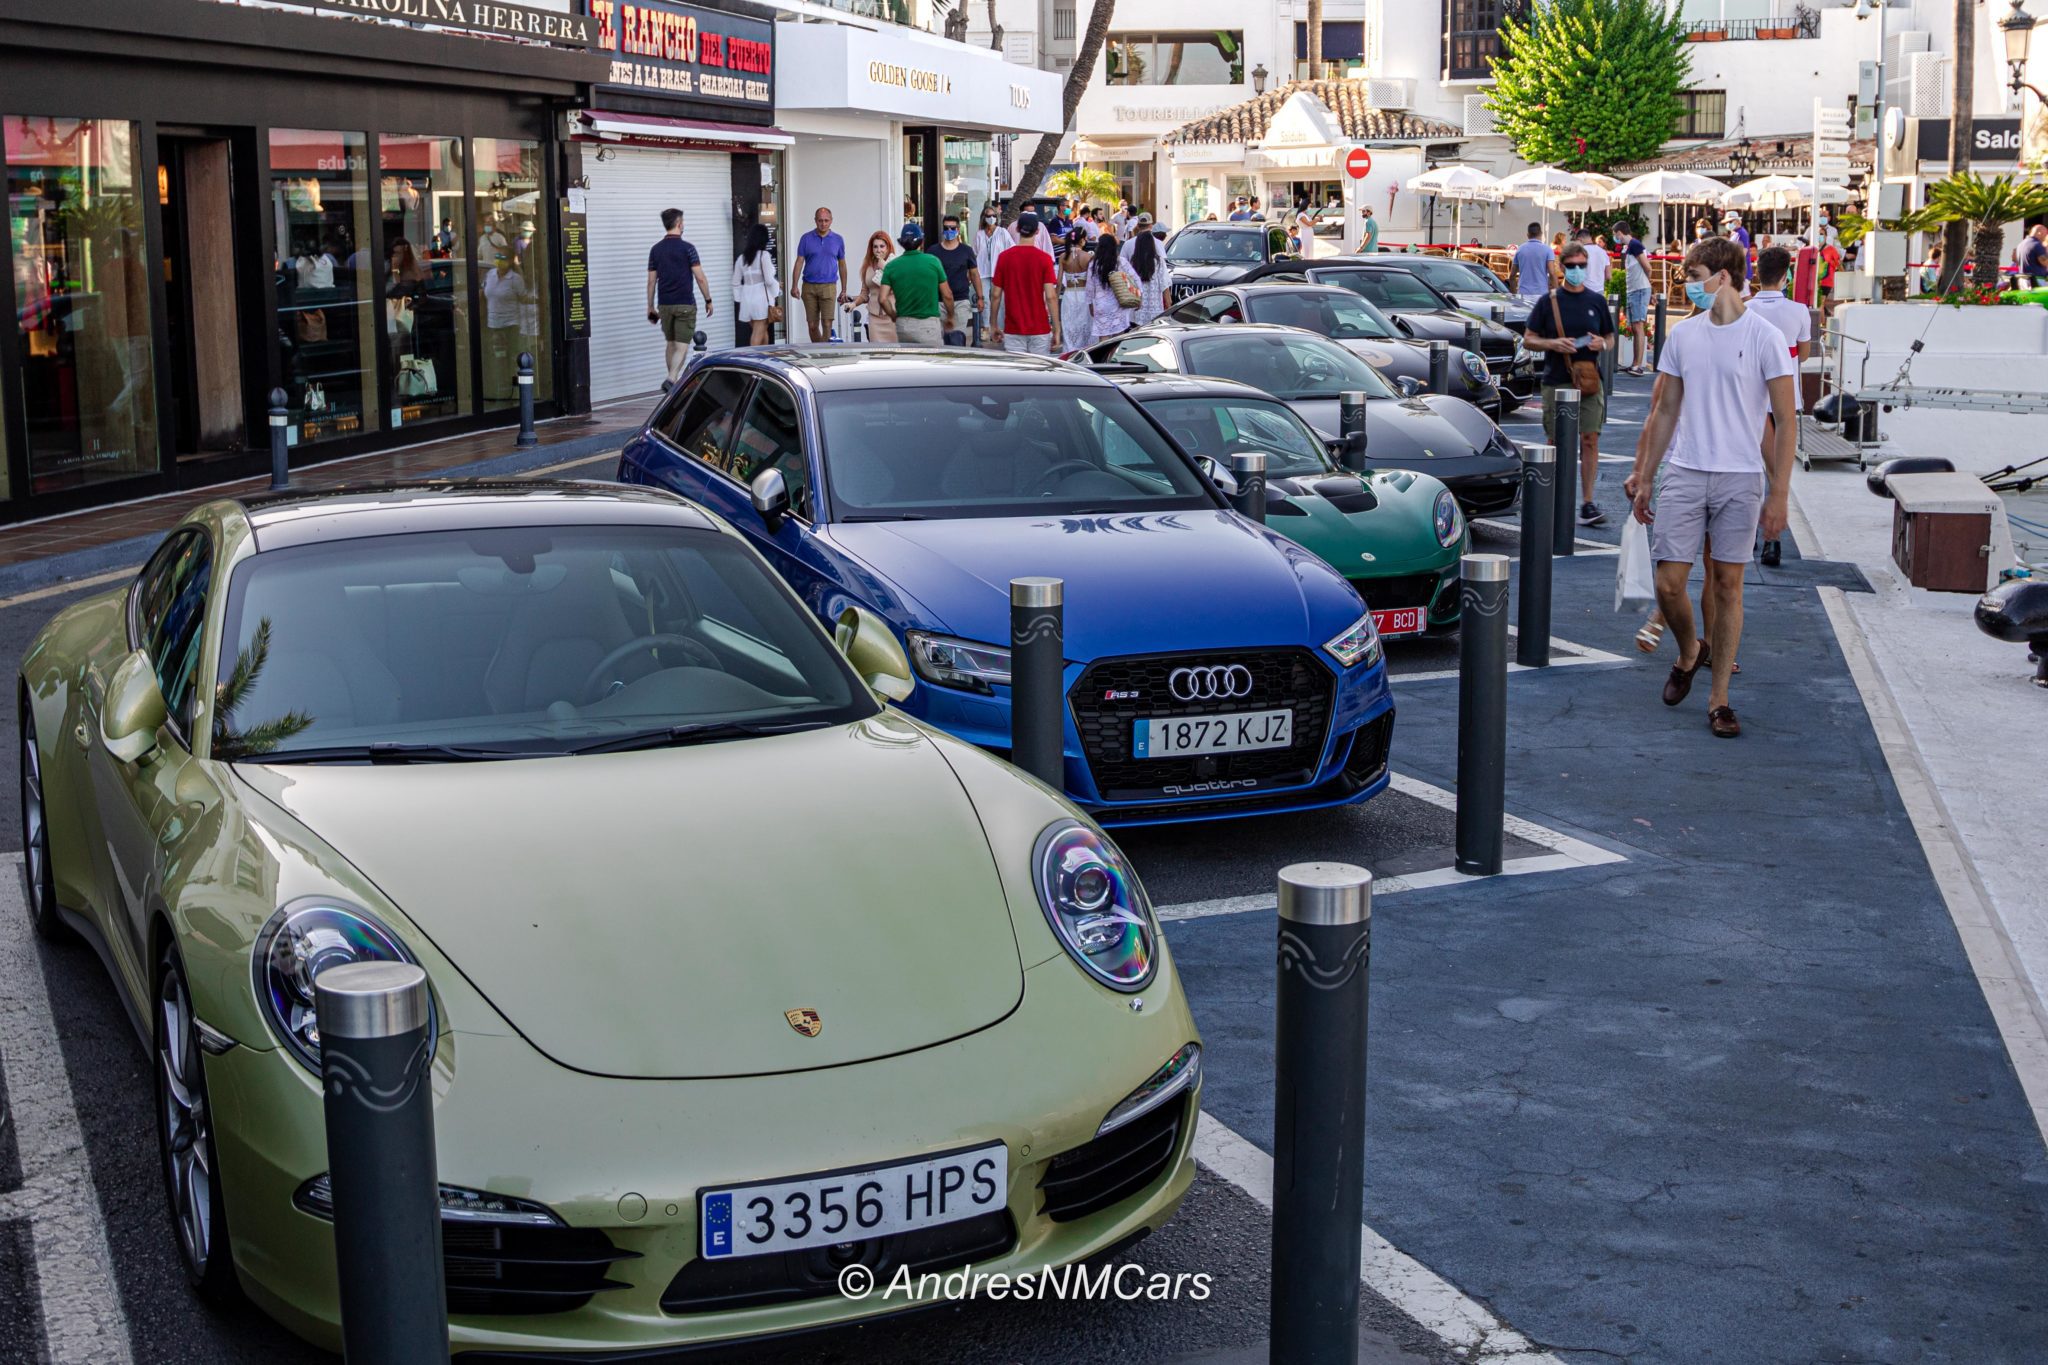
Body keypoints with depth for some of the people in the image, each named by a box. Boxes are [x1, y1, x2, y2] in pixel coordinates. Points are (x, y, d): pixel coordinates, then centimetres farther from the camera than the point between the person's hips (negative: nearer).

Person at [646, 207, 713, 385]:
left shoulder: (656, 249, 5)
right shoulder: (687, 248, -8)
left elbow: (651, 281, 6)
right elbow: (700, 278, -9)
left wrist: (650, 307, 13)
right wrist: (708, 300, 3)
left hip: (664, 304, 5)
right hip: (685, 304, -5)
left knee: (671, 345, 16)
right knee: (682, 347, -6)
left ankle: (674, 382, 20)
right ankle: (671, 379, -25)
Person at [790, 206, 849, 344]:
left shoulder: (838, 240, 8)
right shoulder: (806, 238, 5)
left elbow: (842, 265, 13)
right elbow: (799, 262, 2)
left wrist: (844, 291, 11)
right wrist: (794, 286, -9)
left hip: (829, 286, -1)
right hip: (809, 286, 1)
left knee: (827, 324, -12)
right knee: (812, 325, 5)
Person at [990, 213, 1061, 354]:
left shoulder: (1004, 257, -1)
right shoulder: (1044, 258, -6)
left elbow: (997, 295, 1)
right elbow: (1051, 296, -11)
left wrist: (995, 326, 12)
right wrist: (1056, 330, -6)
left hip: (1013, 329, 1)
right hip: (1039, 329, -1)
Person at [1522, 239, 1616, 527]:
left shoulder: (1597, 301, 9)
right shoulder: (1549, 301, 2)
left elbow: (1610, 337, 17)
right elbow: (1528, 339, 3)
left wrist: (1602, 344, -6)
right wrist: (1553, 344, -15)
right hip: (1556, 382, -2)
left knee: (1590, 440, -4)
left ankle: (1588, 504, -2)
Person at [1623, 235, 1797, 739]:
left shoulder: (1764, 337, -5)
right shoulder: (1683, 335, 8)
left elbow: (1786, 422, -5)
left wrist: (1779, 495, -10)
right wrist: (1643, 477, 12)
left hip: (1740, 479, -3)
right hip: (1683, 474, 3)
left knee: (1727, 585, 2)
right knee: (1669, 583, -2)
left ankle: (1719, 699, 11)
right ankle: (1689, 653, 29)